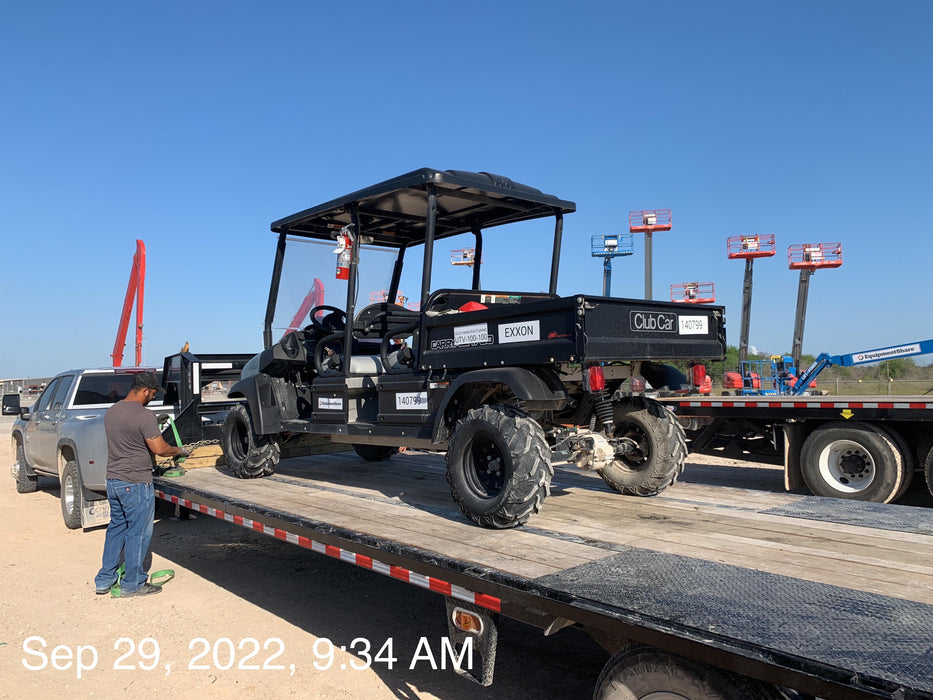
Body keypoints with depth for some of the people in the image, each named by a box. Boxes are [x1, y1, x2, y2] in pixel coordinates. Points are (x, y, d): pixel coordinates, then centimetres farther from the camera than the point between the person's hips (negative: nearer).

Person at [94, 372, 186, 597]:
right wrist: (178, 451, 1)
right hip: (135, 483, -8)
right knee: (138, 533, 3)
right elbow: (159, 449, -17)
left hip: (113, 479, 8)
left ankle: (104, 580, 25)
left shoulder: (112, 411, 8)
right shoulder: (144, 416, -18)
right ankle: (133, 584, 12)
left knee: (116, 528, 19)